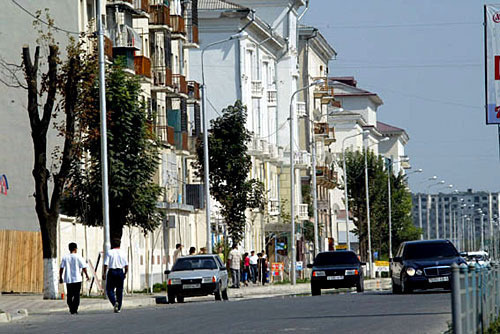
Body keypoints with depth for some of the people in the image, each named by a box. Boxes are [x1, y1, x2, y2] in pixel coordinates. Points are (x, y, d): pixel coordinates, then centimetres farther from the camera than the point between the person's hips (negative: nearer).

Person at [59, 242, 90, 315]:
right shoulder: (78, 257, -5)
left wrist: (60, 277, 7)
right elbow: (84, 267, -5)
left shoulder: (65, 257, 2)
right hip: (77, 279, -3)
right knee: (76, 295, 1)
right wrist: (87, 275, 8)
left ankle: (71, 309, 15)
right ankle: (74, 309, -6)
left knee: (69, 295, 13)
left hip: (68, 279, 3)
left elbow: (61, 268, -1)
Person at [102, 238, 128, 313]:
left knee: (109, 290, 4)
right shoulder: (122, 253, 6)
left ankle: (114, 302, -21)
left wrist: (104, 274, -4)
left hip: (112, 271, -3)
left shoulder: (109, 253, -2)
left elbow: (106, 264, -9)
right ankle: (118, 308, 10)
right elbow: (126, 265, 4)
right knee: (120, 291, 9)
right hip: (120, 272, 3)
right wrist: (125, 273, 15)